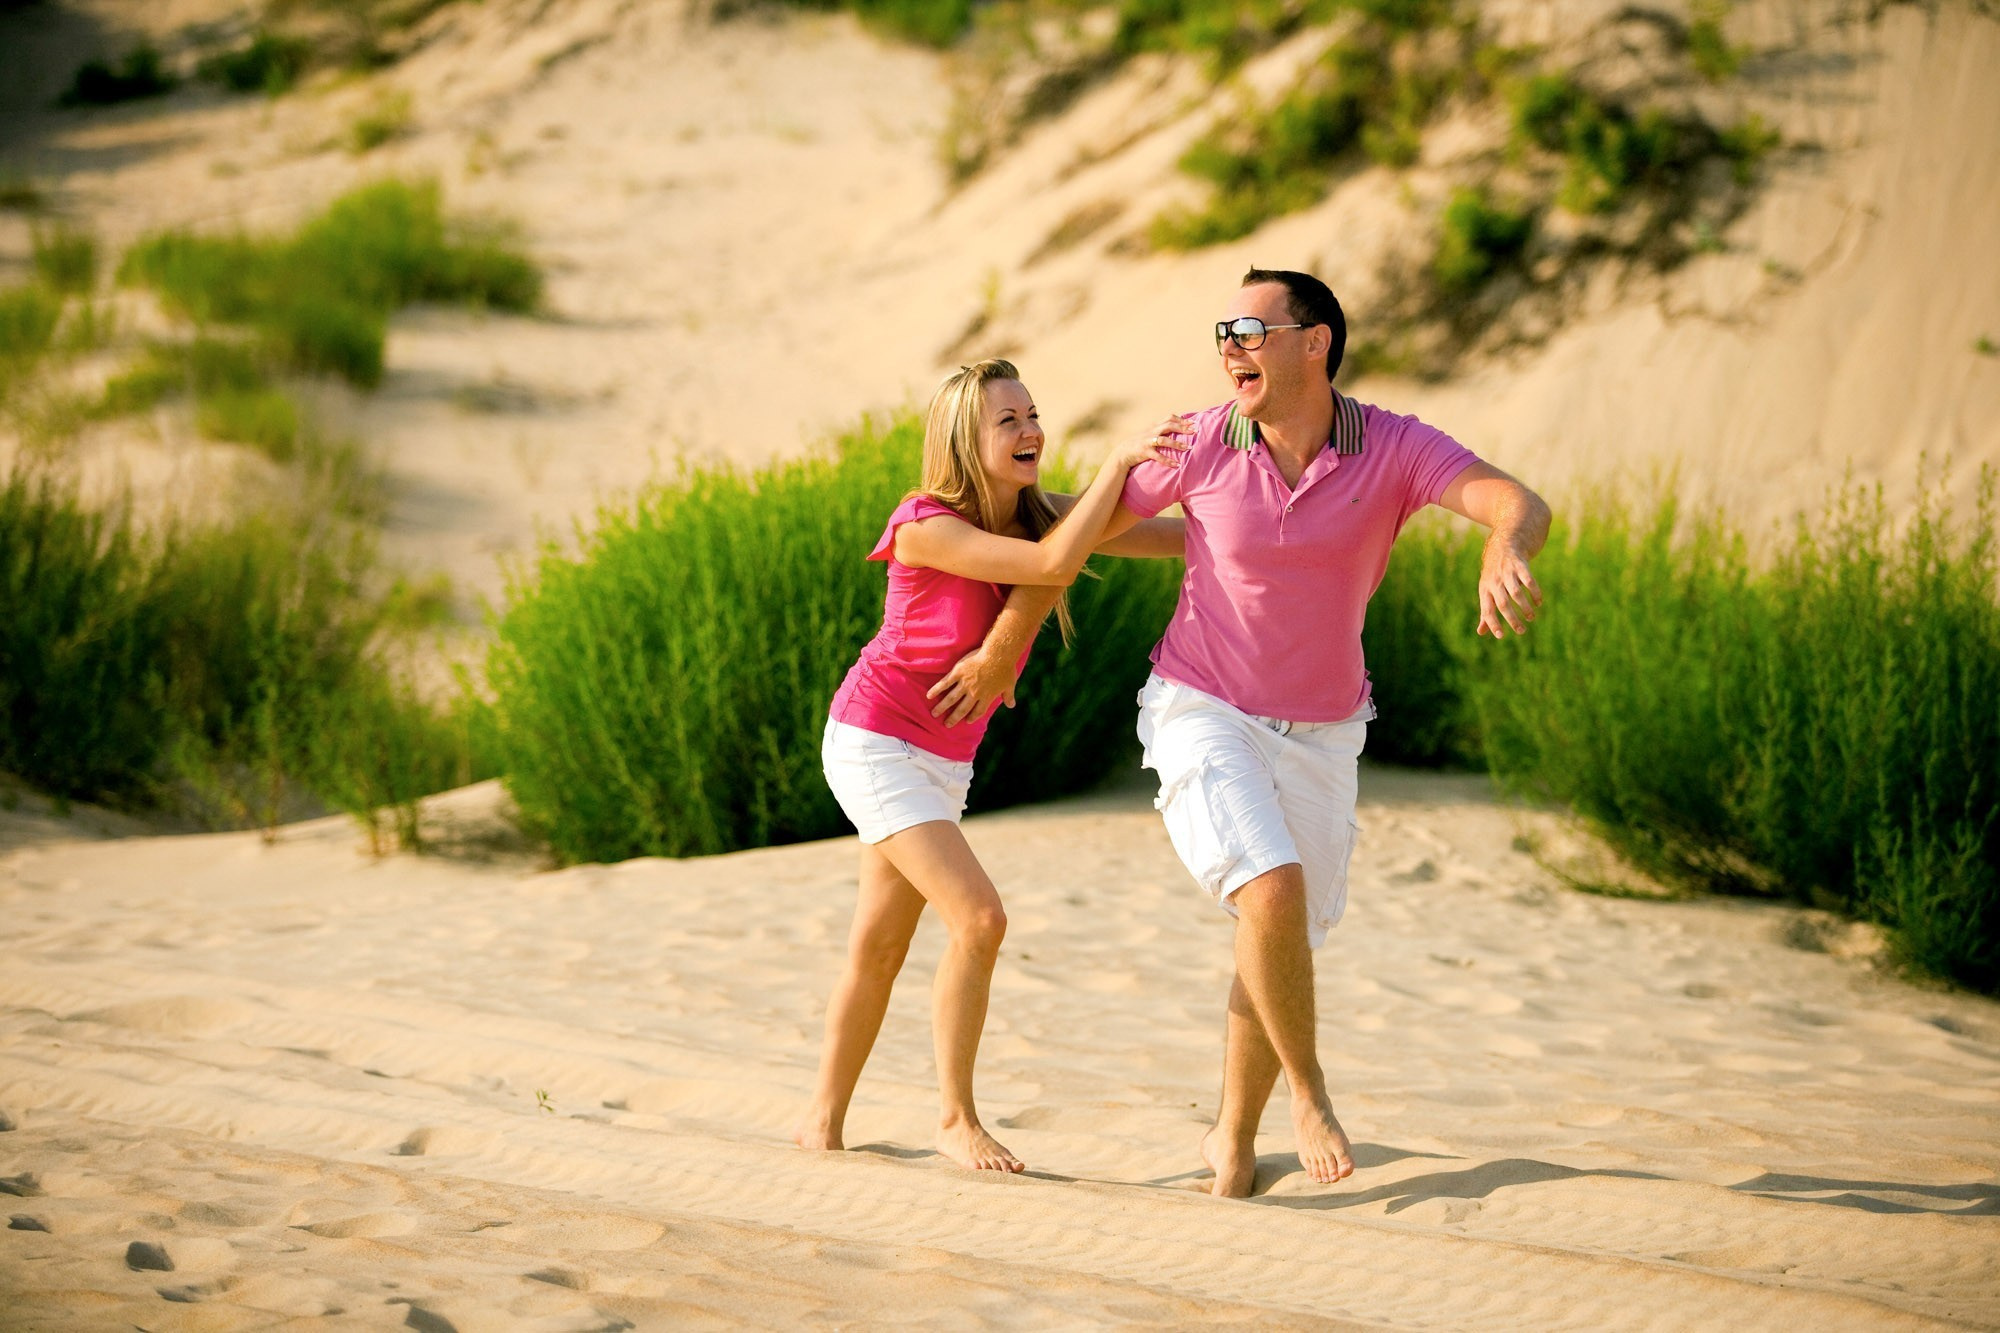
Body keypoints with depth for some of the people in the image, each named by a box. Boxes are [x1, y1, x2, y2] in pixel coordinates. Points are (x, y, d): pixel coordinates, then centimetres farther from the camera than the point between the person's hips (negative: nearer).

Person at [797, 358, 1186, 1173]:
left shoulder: (1035, 517, -2)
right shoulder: (926, 527, -23)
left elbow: (1160, 537, -7)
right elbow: (1054, 563, -33)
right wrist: (1121, 461, -29)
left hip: (943, 761, 8)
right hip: (874, 746, -8)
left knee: (880, 944, 15)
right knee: (978, 918, -17)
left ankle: (824, 1119, 28)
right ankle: (956, 1119, -6)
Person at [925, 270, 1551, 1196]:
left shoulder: (1396, 449, -15)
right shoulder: (1201, 445, -14)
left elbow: (1517, 506, -32)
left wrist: (1505, 555, -57)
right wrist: (1003, 650, 8)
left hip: (1316, 739, 2)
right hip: (1201, 717, -2)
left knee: (1283, 952, 9)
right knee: (1273, 896, -25)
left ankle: (1233, 1138, 31)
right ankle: (1309, 1093, -5)